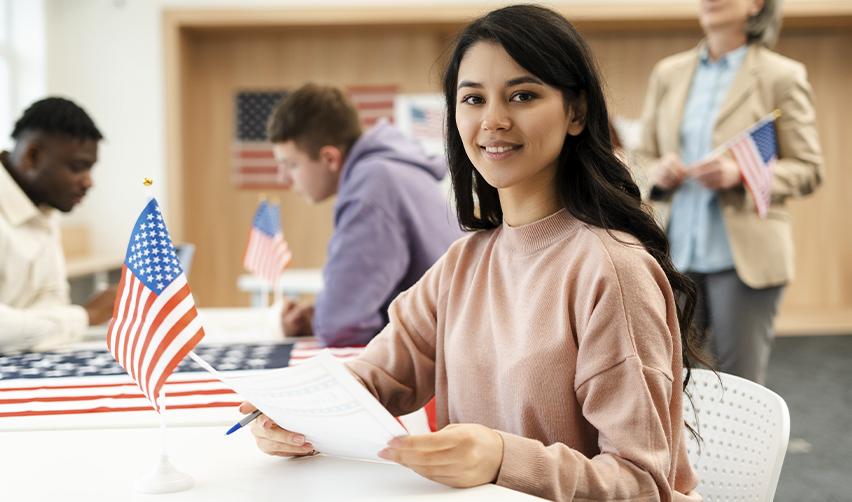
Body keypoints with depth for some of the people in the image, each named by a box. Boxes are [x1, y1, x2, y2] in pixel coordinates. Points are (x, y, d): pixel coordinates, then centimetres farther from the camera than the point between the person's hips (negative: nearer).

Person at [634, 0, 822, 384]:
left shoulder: (782, 76, 0)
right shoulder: (669, 73, 11)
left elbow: (808, 169, -2)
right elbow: (643, 155, 17)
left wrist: (741, 174, -19)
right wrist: (658, 173, -7)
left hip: (745, 254, -3)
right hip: (675, 254, 4)